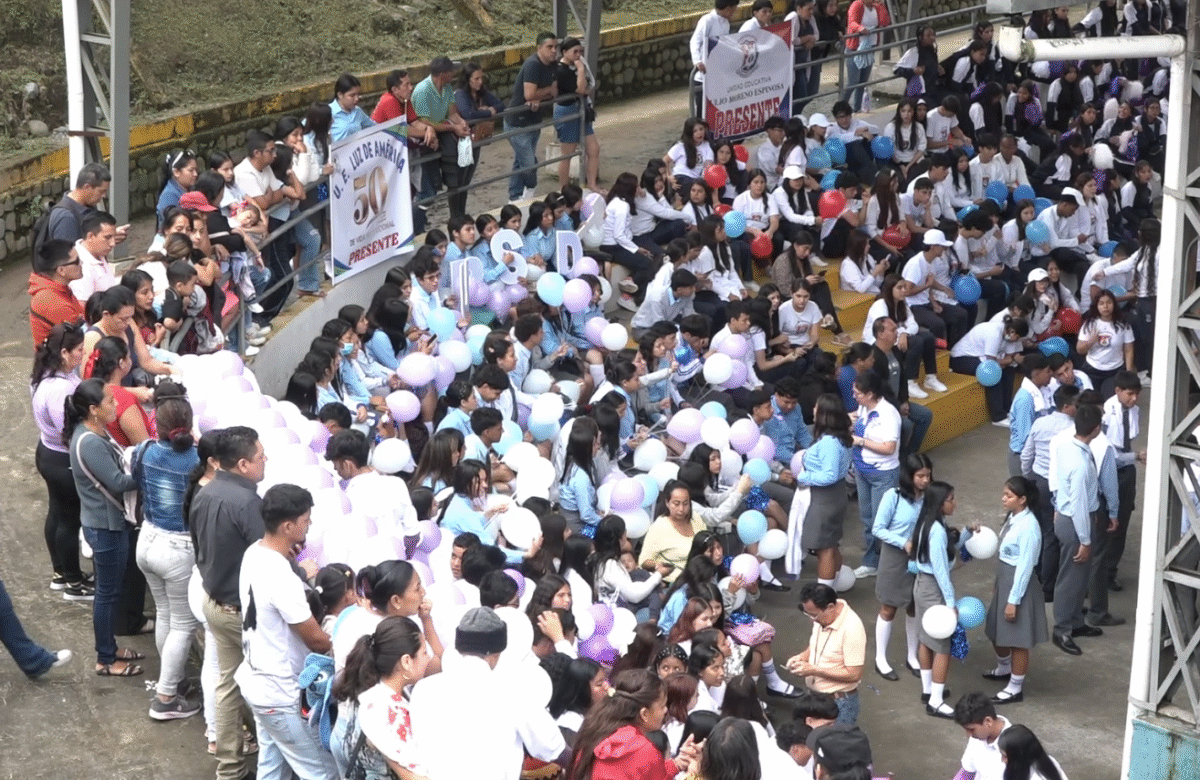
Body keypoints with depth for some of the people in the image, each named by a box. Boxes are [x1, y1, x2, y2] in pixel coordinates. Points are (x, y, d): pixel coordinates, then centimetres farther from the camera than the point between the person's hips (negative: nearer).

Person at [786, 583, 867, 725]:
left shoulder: (851, 629, -26)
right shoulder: (822, 617, -2)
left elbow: (854, 674, -24)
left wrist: (814, 670, -24)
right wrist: (803, 656, -3)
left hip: (839, 702, -8)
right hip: (815, 697, 8)